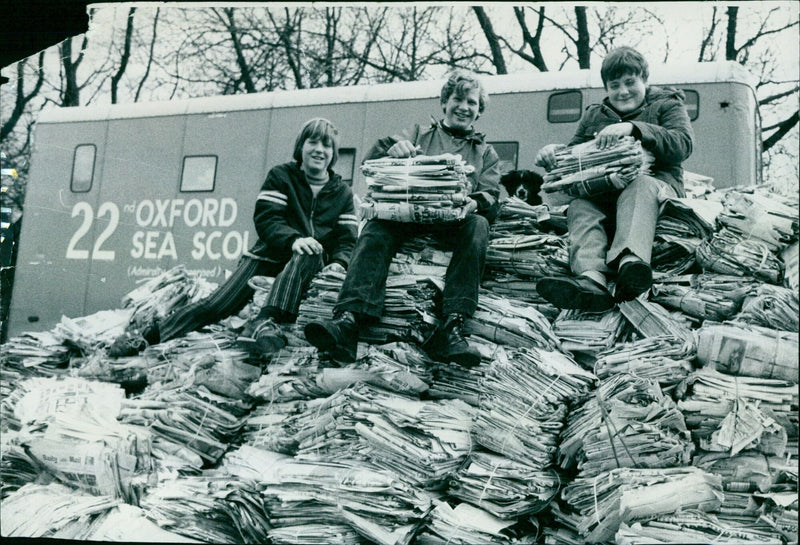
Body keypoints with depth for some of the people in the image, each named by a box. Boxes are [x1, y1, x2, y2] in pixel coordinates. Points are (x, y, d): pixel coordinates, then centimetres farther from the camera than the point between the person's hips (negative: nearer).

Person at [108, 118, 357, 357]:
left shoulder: (342, 192, 15)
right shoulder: (281, 176, 10)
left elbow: (347, 238, 6)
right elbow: (265, 218, -4)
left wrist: (339, 262, -18)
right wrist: (293, 240, -25)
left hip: (310, 265, 0)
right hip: (269, 255, 1)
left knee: (307, 256, -39)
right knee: (217, 304, -18)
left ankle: (265, 320, -53)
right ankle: (147, 334, -19)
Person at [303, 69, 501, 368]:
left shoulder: (486, 152, 28)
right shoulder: (418, 135, 26)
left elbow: (492, 198, 11)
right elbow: (371, 162, 11)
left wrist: (475, 204, -15)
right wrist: (392, 148, -14)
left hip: (454, 219, 0)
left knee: (478, 226, -34)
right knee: (377, 227, -32)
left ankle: (451, 327, -45)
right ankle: (348, 320, -50)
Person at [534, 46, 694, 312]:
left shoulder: (666, 104, 16)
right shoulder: (593, 115, 27)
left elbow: (683, 144, -5)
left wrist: (632, 128, -18)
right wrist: (554, 151, -2)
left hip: (655, 183, -3)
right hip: (603, 192, 3)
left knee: (640, 186, -37)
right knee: (579, 206, -29)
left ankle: (631, 260, -63)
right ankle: (592, 279, -56)